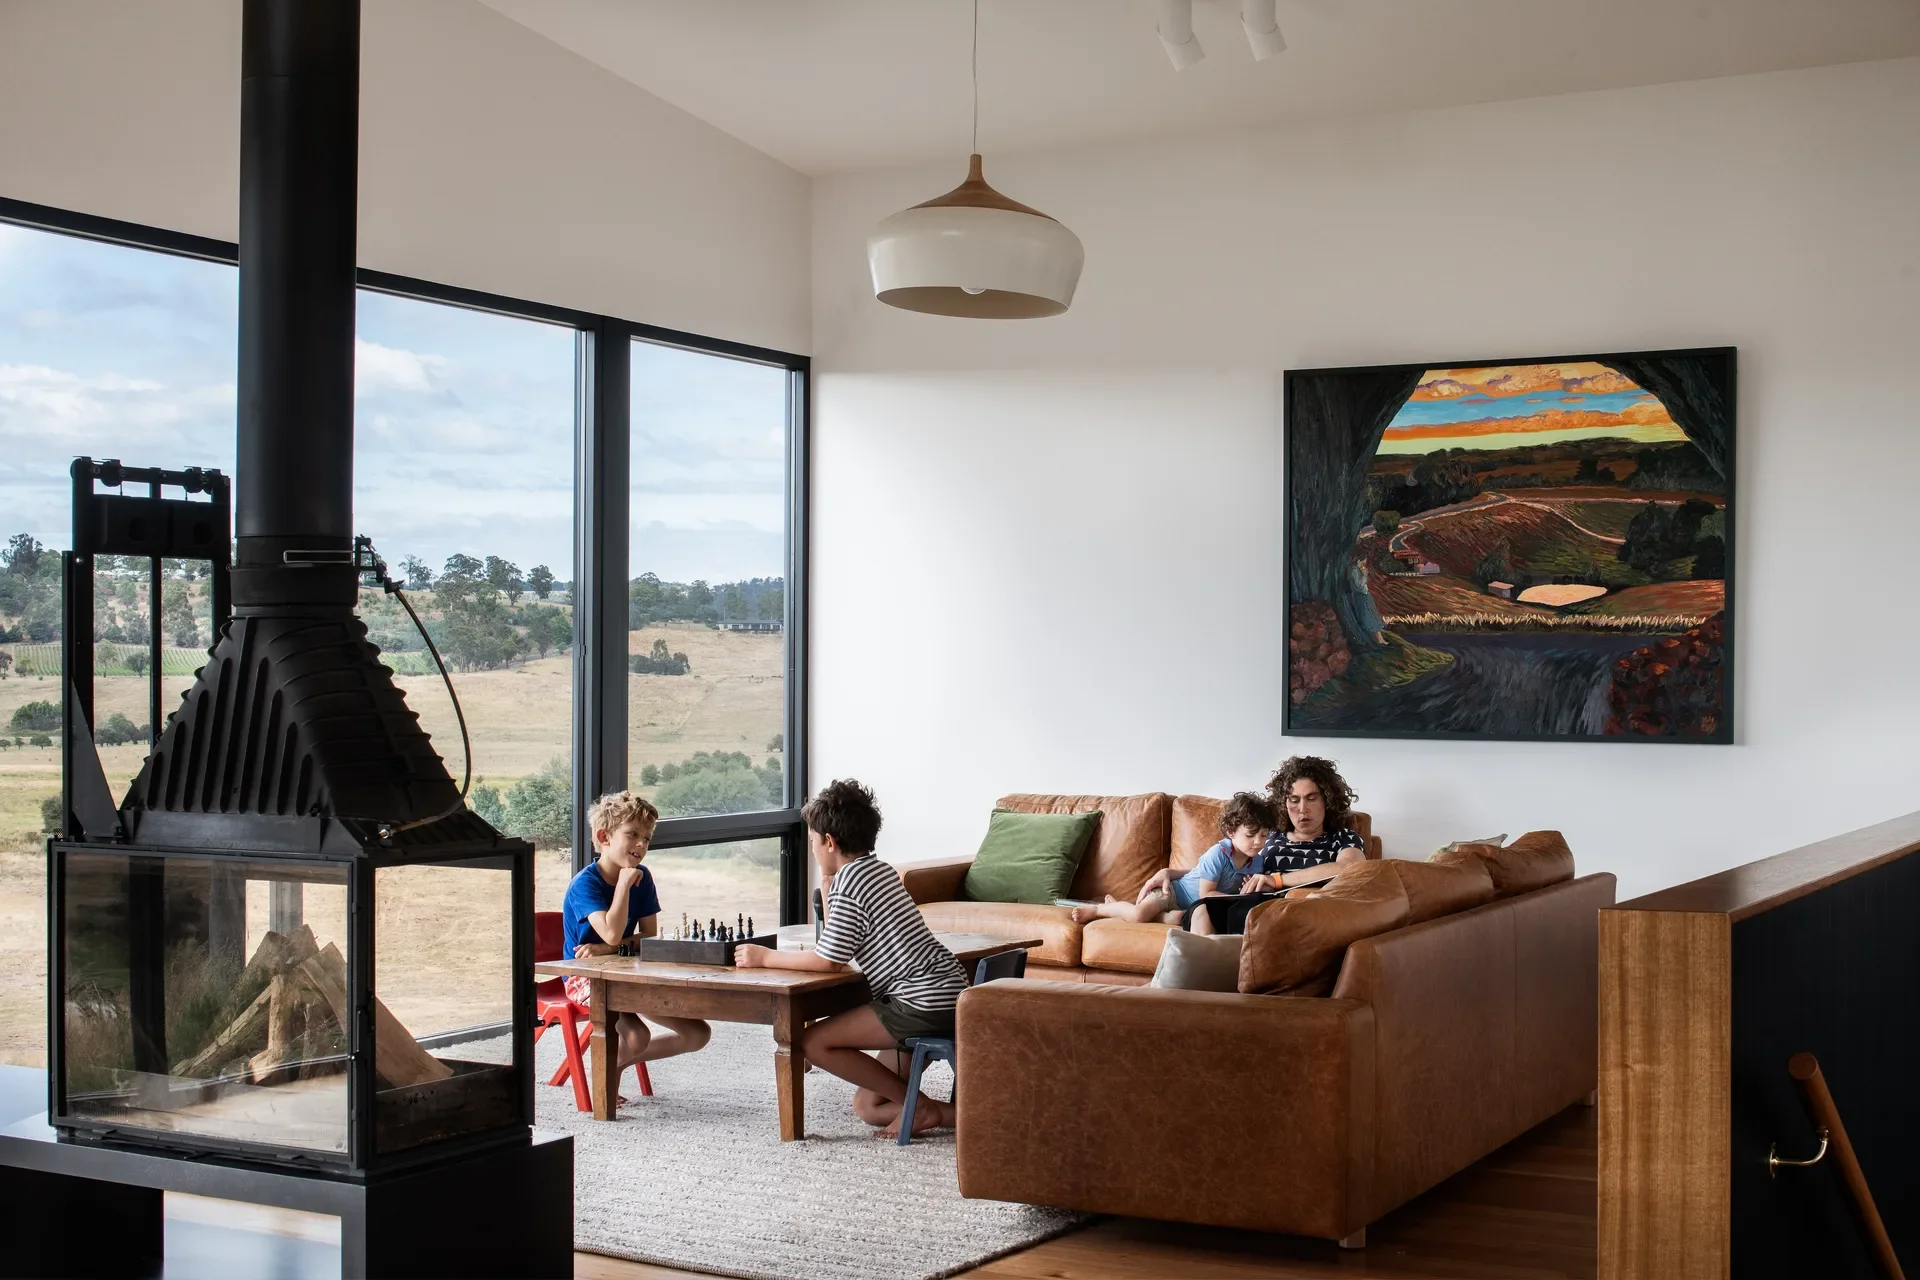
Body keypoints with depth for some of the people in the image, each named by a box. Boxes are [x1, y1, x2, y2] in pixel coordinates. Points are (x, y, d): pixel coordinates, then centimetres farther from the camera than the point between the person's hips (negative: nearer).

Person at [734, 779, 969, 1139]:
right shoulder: (878, 869, 17)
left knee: (813, 1041, -8)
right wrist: (828, 879, 20)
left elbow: (828, 961, -12)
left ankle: (919, 1106, -4)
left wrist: (765, 957, -1)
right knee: (867, 1106, 14)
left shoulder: (850, 881, -11)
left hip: (924, 1002, -10)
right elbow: (841, 943, 27)